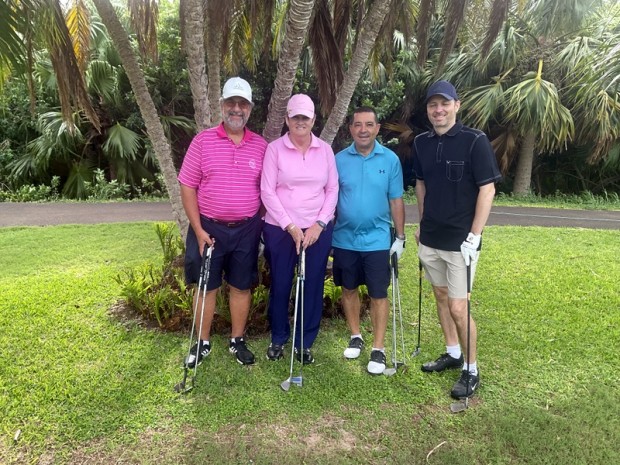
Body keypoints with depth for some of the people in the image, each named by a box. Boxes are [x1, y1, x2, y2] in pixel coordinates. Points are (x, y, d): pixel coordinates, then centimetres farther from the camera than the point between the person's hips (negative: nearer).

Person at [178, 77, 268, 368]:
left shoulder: (261, 145, 2)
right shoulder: (203, 140, -4)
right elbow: (187, 186, -5)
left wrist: (263, 226, 3)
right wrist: (199, 230, -10)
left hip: (246, 230, 2)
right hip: (209, 228, -1)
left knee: (241, 286, 11)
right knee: (206, 287, 10)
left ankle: (237, 341, 28)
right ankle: (203, 342, 26)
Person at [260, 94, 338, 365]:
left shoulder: (325, 150, 5)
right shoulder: (275, 149, -3)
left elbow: (333, 190, 5)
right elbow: (267, 191, -7)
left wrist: (319, 224, -7)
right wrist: (290, 226, -13)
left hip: (318, 230, 2)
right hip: (280, 229, -2)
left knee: (313, 287, 7)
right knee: (280, 285, 7)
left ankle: (304, 342, 24)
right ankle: (278, 339, 29)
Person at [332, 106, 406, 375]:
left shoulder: (390, 159, -4)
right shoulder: (340, 159, -2)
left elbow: (396, 201, 0)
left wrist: (400, 237, 0)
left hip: (377, 240, -1)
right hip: (344, 239, 2)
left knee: (378, 294, 4)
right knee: (349, 289, 14)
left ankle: (378, 348, 18)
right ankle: (356, 337, 33)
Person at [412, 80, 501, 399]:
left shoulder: (475, 141, -12)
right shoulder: (422, 143, 5)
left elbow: (488, 189, -12)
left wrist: (474, 236, -16)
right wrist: (423, 224, 14)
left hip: (460, 240, -6)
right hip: (430, 238, 6)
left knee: (458, 307, -3)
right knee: (441, 296, 17)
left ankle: (471, 370, 17)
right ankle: (453, 353, 36)